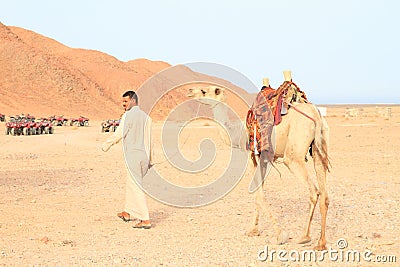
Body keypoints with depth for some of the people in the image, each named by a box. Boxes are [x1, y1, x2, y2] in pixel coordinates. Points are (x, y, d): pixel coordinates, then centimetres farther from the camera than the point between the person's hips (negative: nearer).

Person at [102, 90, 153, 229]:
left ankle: (145, 220, -10)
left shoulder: (128, 115, -10)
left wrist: (106, 145, 9)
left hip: (132, 155, -7)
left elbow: (118, 134, -7)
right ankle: (128, 212, 34)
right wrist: (149, 159, 19)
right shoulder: (146, 117, 12)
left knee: (136, 187, -6)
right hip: (144, 155, 7)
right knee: (131, 184, 21)